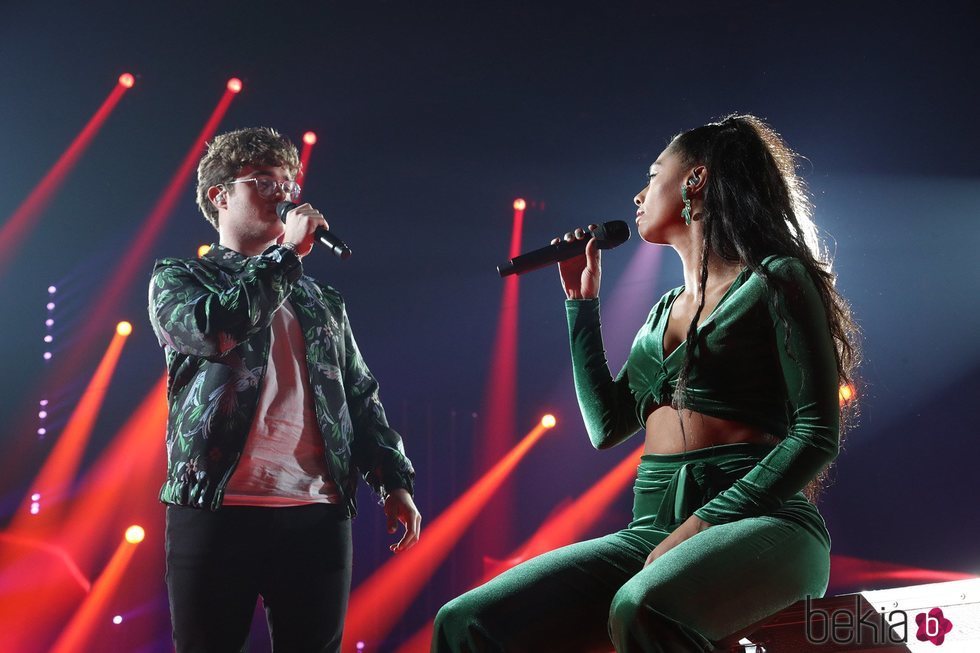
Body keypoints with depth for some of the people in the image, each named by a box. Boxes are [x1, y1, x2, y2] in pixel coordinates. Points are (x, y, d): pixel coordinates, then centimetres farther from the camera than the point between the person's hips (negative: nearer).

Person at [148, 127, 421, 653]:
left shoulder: (321, 301, 22)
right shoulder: (178, 277, 10)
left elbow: (359, 395, 19)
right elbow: (212, 328, -13)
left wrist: (394, 481, 8)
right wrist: (287, 253, -5)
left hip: (319, 513, 4)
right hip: (218, 508, -3)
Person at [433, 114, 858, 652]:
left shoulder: (775, 281, 1)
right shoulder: (665, 310, 23)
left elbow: (817, 435, -7)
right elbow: (606, 426, 22)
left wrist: (704, 523, -17)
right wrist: (583, 302, 24)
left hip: (757, 524, -6)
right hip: (653, 529, 6)